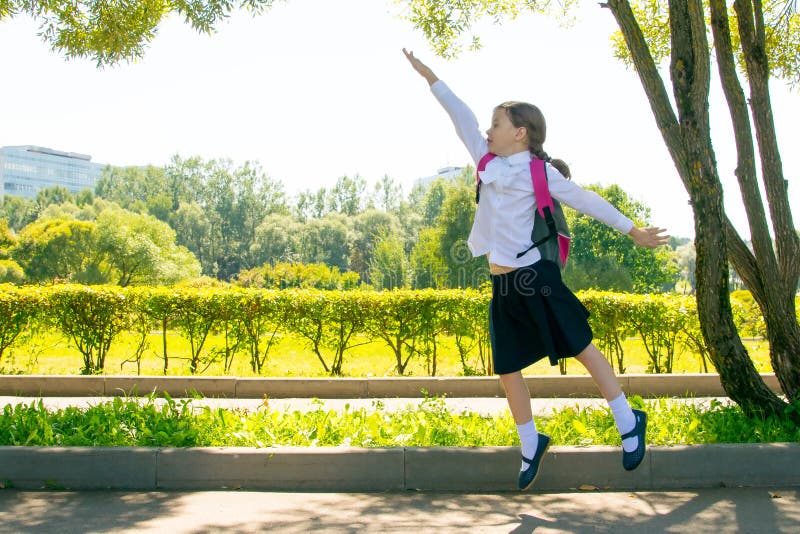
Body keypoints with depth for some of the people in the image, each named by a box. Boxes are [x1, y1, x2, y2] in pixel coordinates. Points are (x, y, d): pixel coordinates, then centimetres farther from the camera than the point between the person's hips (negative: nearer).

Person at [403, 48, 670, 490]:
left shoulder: (540, 173, -5)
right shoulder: (488, 162, 10)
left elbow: (586, 201, 2)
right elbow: (462, 118, 15)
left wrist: (633, 231, 7)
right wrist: (428, 76, 20)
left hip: (535, 277, -6)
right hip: (502, 285, 6)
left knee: (581, 348, 0)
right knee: (508, 370, 9)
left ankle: (628, 423, 15)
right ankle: (531, 444, 25)